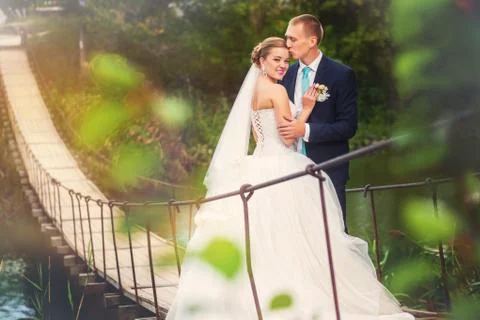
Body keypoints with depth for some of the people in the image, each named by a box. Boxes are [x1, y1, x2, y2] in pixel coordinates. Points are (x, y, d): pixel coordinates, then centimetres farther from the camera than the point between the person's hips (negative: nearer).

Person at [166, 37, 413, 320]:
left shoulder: (252, 91, 16)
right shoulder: (277, 90, -11)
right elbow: (288, 138, -13)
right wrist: (307, 108, -9)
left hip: (260, 167, 9)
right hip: (280, 169, -9)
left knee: (261, 238, 7)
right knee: (284, 239, -7)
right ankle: (293, 297, -6)